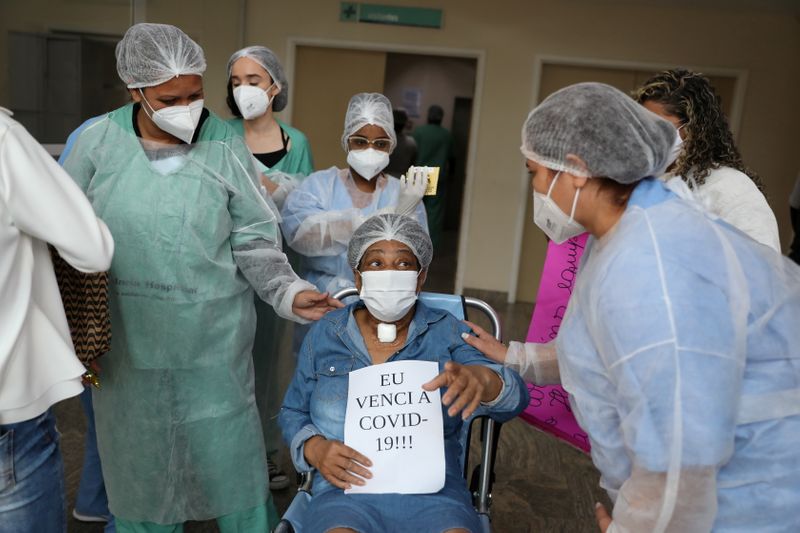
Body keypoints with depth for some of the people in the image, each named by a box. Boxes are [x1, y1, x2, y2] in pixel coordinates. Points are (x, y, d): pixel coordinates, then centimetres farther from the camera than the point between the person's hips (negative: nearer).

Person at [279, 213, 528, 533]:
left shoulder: (448, 332, 3)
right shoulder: (324, 335, 7)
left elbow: (515, 397, -8)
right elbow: (293, 413, 15)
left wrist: (481, 379, -33)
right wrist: (314, 448, -8)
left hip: (434, 494, 0)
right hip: (346, 492, 0)